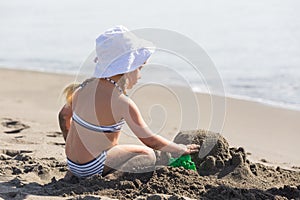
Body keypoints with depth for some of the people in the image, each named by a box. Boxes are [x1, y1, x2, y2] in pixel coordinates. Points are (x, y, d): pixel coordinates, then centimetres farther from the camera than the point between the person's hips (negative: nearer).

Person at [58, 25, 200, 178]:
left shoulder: (86, 85, 0)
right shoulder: (122, 103, -20)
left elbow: (64, 115, 13)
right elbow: (150, 140, -13)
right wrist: (182, 149, 1)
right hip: (91, 169, -8)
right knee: (148, 156, 6)